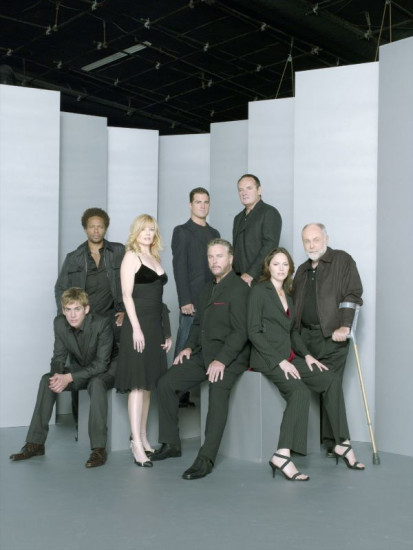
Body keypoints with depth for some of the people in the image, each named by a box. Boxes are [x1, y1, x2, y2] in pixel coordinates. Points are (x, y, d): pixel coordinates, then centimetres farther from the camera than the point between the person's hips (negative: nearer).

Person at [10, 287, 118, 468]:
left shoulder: (102, 324, -28)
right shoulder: (60, 323, -11)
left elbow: (101, 363, -28)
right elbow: (59, 356, -4)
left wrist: (69, 378, -34)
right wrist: (57, 375, -28)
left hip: (105, 370, -5)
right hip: (79, 369, 6)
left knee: (96, 383, -38)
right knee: (47, 380, -17)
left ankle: (99, 448, -34)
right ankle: (35, 443, -12)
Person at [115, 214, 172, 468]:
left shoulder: (155, 259, 18)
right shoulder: (131, 256, -2)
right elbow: (127, 295, -10)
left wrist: (167, 331, 13)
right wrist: (136, 328, -18)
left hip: (156, 324, 7)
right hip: (139, 323, -7)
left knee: (149, 383, 9)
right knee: (137, 384, -9)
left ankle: (143, 438, 15)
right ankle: (137, 444, -9)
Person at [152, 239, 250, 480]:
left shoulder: (239, 288, -9)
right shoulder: (209, 289, 18)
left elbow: (241, 331, -17)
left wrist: (222, 360, -25)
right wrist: (190, 347, 8)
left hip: (229, 357, -8)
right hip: (203, 354, 8)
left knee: (218, 392, -33)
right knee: (166, 383, -2)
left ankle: (206, 459, -31)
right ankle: (171, 444, 8)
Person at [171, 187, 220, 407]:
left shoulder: (214, 233, 20)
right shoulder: (182, 232, 3)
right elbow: (179, 268, -5)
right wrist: (185, 301, -13)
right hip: (193, 301, -5)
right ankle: (181, 395, 0)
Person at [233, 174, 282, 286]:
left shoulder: (269, 212, -3)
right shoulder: (238, 218, 21)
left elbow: (270, 246, -13)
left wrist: (251, 274, -18)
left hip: (260, 279, -6)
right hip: (239, 278, 6)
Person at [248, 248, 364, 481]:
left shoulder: (288, 296, 20)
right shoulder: (260, 291, -3)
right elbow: (254, 332, -10)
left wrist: (306, 355, 6)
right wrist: (280, 361, -16)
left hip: (289, 357, 7)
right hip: (267, 358, -7)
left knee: (332, 379, -10)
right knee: (300, 392, -31)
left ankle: (342, 444, -5)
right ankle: (282, 456, -33)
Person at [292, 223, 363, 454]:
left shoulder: (343, 260, 2)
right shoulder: (302, 270, 22)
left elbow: (353, 295, -7)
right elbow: (294, 303, 24)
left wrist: (345, 326, -17)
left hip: (332, 336, -5)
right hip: (305, 336, 6)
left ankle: (333, 442, 2)